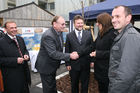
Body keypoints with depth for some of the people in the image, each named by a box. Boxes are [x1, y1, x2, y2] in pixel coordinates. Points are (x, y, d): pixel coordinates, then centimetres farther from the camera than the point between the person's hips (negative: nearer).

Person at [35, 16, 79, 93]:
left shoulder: (59, 32, 1)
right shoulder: (48, 35, -29)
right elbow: (53, 53, -33)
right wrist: (69, 56, -31)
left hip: (53, 65, 8)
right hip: (46, 66, -8)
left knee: (53, 86, 25)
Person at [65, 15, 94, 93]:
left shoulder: (89, 34, 2)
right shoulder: (69, 35, 0)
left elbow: (92, 47, 2)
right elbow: (67, 51, 0)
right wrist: (67, 64, -3)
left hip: (86, 64, 1)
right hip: (74, 64, 0)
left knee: (85, 84, 15)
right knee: (74, 84, 18)